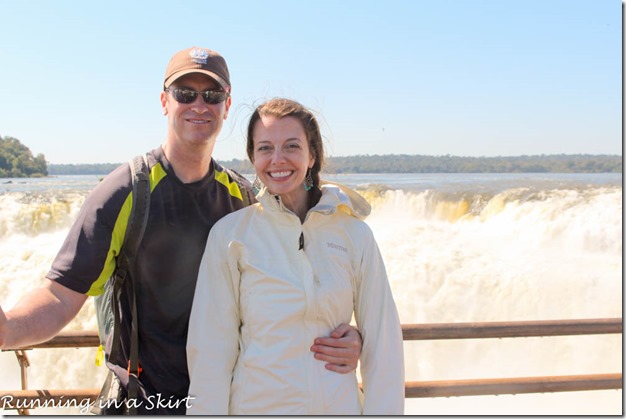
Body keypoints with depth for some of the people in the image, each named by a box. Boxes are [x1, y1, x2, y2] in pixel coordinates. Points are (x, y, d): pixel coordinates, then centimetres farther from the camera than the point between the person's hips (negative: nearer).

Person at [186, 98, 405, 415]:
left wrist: (383, 410, -5)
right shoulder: (229, 234, -8)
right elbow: (211, 348, -7)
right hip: (257, 403, -1)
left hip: (339, 403, 2)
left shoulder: (354, 234, -4)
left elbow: (383, 344, -1)